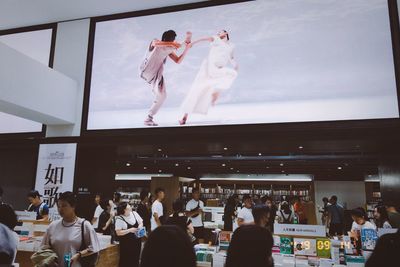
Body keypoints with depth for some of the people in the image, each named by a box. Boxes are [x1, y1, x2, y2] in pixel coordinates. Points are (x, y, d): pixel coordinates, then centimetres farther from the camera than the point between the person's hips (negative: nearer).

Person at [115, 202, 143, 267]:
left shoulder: (134, 213, -1)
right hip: (126, 243, -5)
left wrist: (140, 226, -11)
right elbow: (118, 233, -16)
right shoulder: (119, 219, -16)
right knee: (126, 260, 4)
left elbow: (141, 222, 10)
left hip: (137, 240, 5)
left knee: (136, 259, 16)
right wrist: (129, 230, -22)